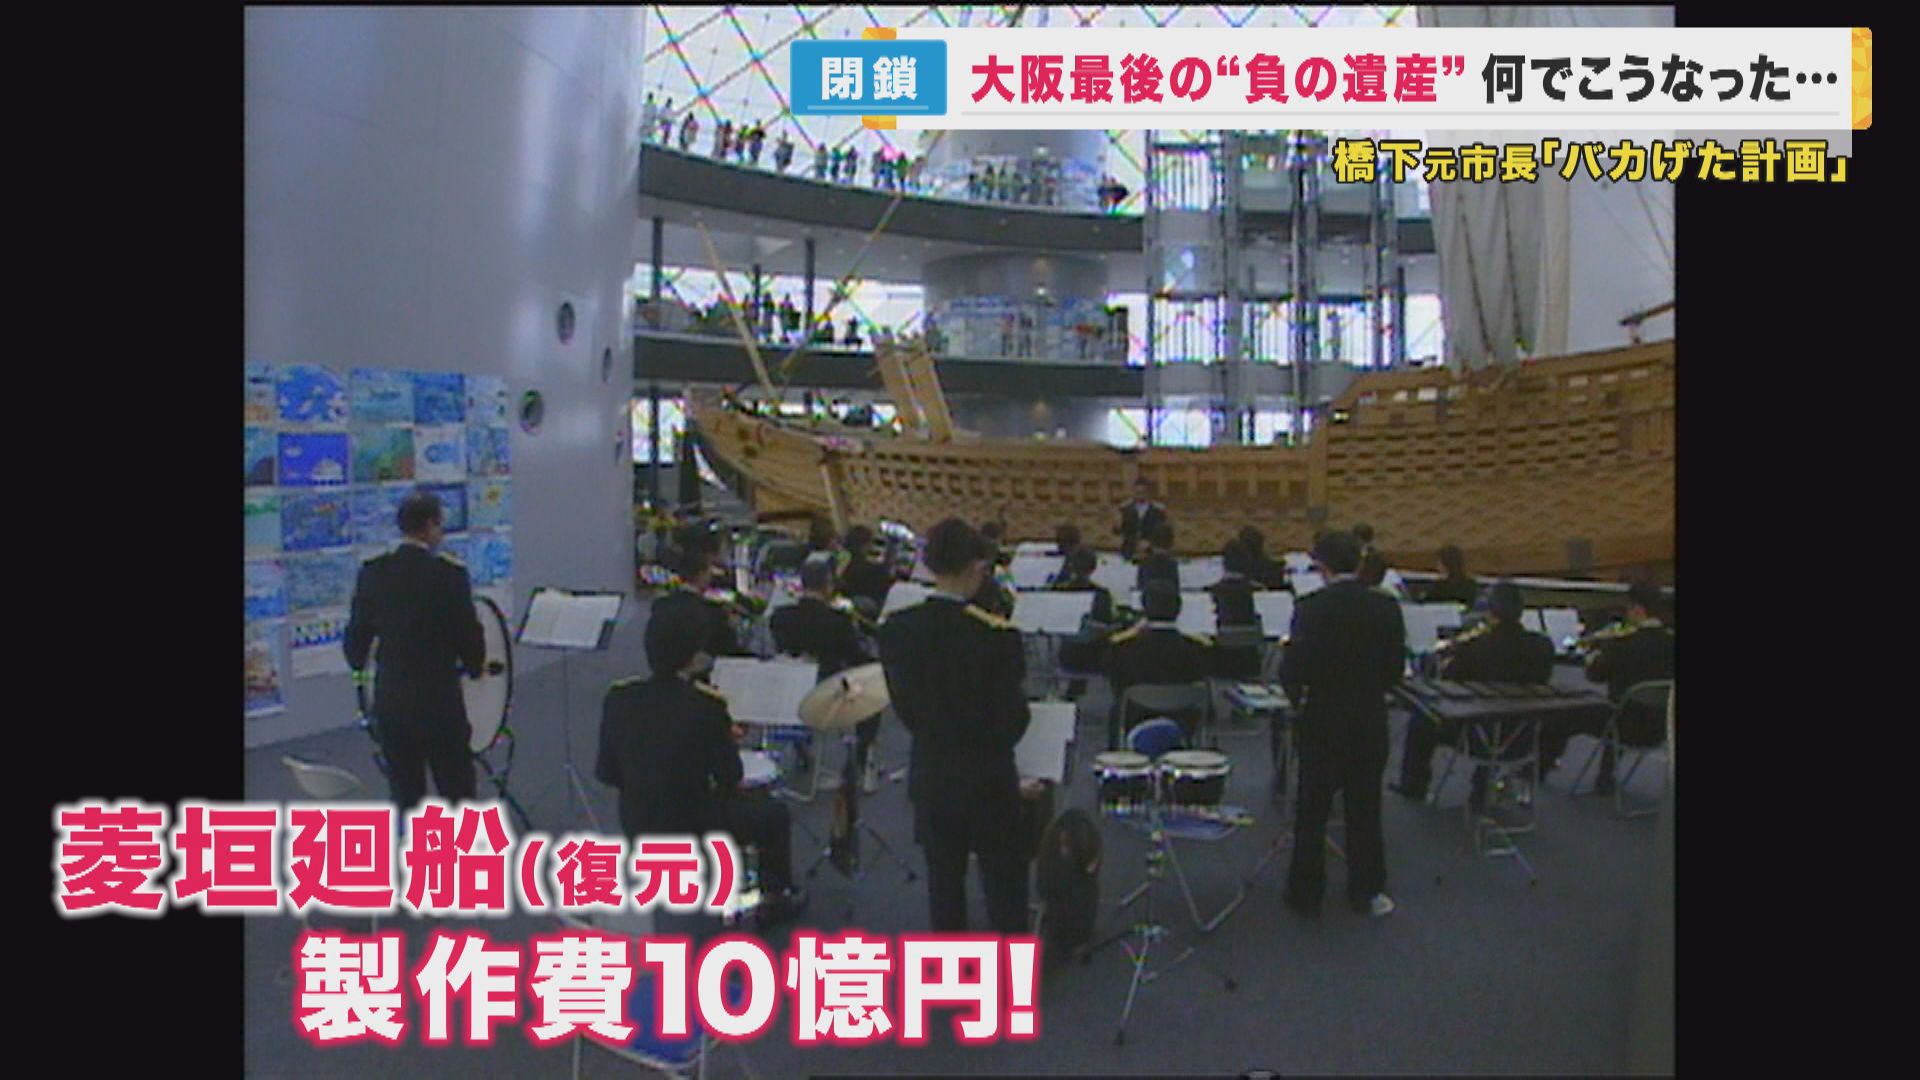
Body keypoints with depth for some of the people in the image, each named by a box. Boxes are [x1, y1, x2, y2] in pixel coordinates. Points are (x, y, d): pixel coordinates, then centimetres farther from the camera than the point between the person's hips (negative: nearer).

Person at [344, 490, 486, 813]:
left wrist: (359, 664, 27)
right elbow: (469, 635, -9)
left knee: (406, 794, 14)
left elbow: (357, 633, 4)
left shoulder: (372, 572, -2)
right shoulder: (450, 574, -14)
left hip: (390, 699, 4)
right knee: (457, 792, 10)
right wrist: (474, 667, 13)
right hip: (439, 701, -4)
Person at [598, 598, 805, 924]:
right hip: (693, 834, -5)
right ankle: (779, 899, 36)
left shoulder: (618, 697, -11)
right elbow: (730, 778, -14)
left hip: (636, 829, 6)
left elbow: (607, 774, -2)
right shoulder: (706, 705, -24)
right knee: (775, 813, 22)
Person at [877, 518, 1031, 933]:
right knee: (1003, 883, 12)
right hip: (987, 778, -4)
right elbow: (1012, 719, -13)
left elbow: (903, 704, 2)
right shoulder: (995, 634, -21)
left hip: (930, 776, 4)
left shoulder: (896, 629, -8)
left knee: (943, 882, 17)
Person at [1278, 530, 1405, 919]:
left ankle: (1306, 895, 17)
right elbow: (1395, 668, 1)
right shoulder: (1386, 609, -3)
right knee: (1365, 809, 15)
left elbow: (1293, 668, -19)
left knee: (1312, 812, 9)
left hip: (1321, 722, -3)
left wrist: (1298, 699, 0)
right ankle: (1366, 891, 24)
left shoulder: (1311, 608, -16)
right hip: (1371, 722, 3)